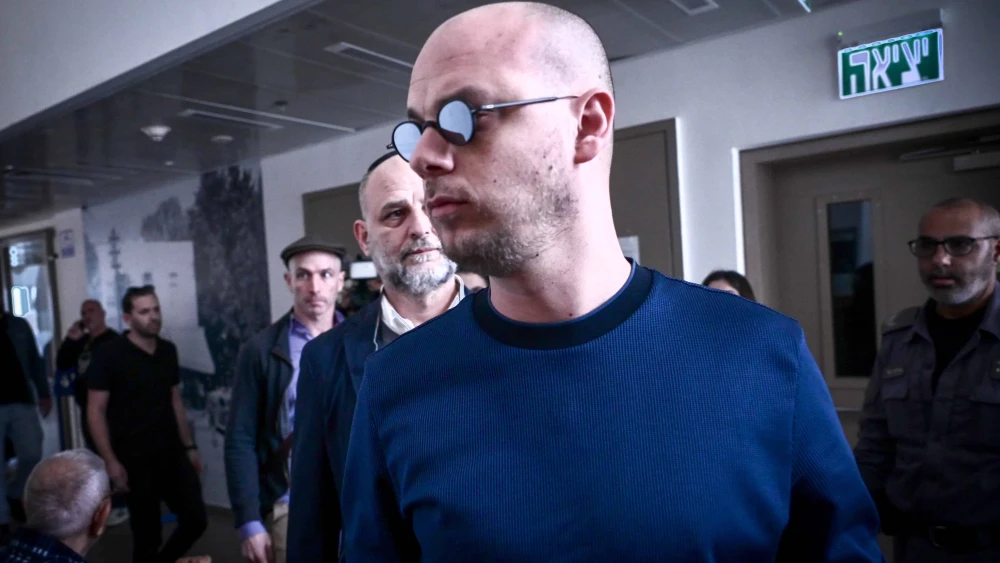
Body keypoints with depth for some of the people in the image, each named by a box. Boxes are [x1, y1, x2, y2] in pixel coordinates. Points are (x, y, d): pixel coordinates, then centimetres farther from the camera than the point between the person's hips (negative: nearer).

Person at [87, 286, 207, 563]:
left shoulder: (168, 350, 6)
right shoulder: (109, 354, -10)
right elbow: (96, 411, -10)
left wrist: (189, 446, 12)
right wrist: (110, 461, -16)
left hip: (172, 455, 5)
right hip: (135, 460, -5)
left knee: (196, 520, 6)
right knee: (147, 533, 7)